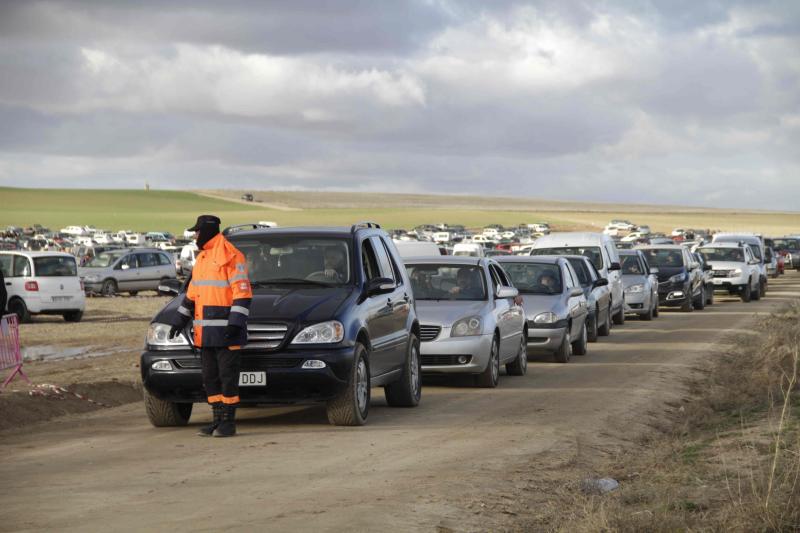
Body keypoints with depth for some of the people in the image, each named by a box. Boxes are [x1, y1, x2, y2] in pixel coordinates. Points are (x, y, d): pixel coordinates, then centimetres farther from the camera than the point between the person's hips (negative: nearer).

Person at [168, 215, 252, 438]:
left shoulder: (231, 257, -8)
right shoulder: (202, 258, 19)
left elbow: (242, 294, -13)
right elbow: (192, 294, 26)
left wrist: (235, 323, -20)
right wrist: (179, 320, 24)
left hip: (226, 332, -9)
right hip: (205, 332, 9)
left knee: (227, 376, -5)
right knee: (210, 377, 9)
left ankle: (229, 422, 0)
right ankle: (218, 419, 15)